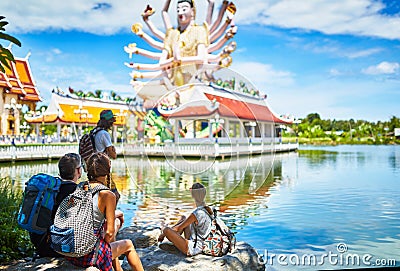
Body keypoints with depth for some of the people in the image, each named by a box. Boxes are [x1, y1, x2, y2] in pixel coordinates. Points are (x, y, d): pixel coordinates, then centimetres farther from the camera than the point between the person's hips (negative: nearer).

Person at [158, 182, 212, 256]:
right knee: (183, 218, 19)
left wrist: (163, 234, 2)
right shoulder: (207, 210, 0)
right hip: (200, 246, 9)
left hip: (192, 248, -9)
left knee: (166, 229, -15)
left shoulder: (197, 213, -25)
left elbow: (179, 228, -14)